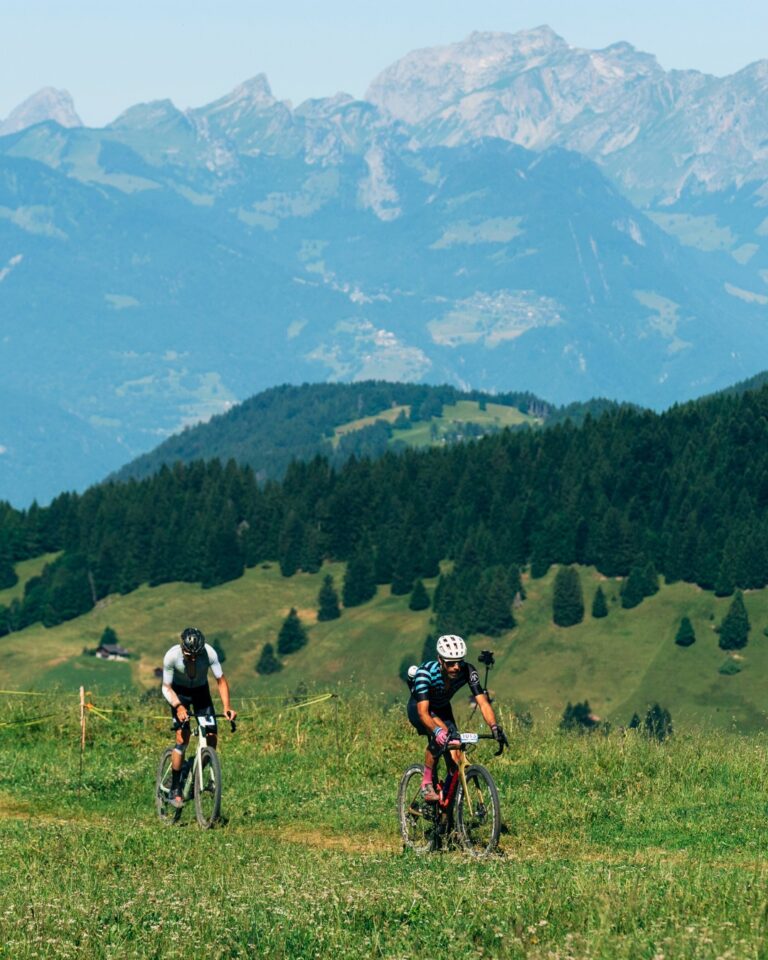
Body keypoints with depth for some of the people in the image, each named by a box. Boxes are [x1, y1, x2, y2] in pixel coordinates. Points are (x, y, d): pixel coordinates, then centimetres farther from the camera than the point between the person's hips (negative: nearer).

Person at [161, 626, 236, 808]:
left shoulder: (209, 653, -29)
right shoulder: (172, 656, -31)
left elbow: (221, 681, -20)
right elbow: (166, 688, -21)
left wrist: (227, 706, -33)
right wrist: (178, 707, -39)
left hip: (201, 691, 2)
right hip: (179, 692, -2)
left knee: (211, 737, -11)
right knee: (182, 737, -18)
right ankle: (175, 790, -11)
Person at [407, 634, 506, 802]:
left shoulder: (467, 671, -28)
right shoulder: (425, 673, -38)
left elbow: (483, 702, -33)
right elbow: (423, 712, -45)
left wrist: (494, 727, -50)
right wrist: (438, 731, -63)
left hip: (442, 708, 4)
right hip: (418, 708, -4)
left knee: (455, 757, -12)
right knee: (442, 735, -33)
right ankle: (427, 784, -20)